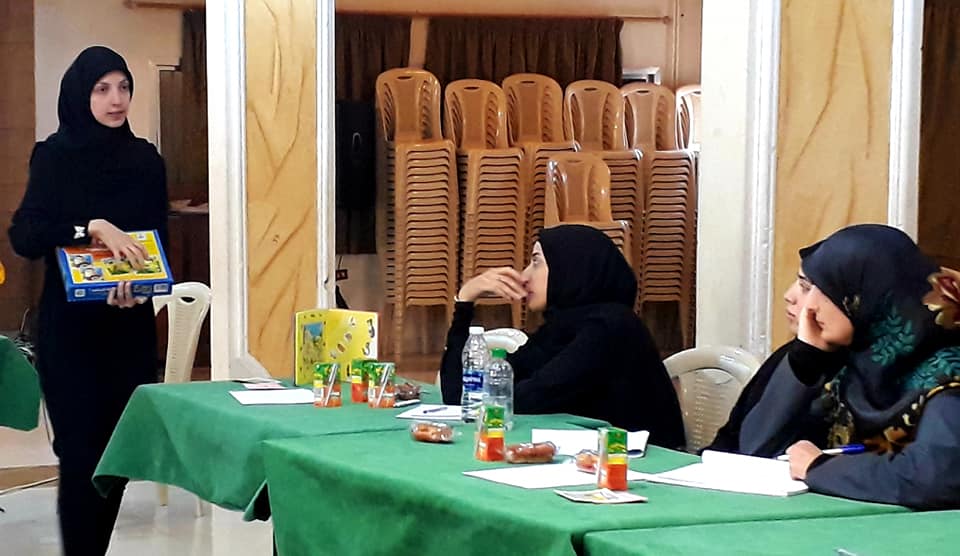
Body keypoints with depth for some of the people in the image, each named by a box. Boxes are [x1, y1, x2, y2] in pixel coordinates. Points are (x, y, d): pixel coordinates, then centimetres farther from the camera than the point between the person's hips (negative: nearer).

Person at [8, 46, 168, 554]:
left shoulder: (146, 160, 7)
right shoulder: (55, 156, -4)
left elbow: (158, 240, 6)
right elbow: (24, 235, -14)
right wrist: (93, 228, -26)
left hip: (131, 326, 3)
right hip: (70, 327, -3)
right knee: (81, 454, -8)